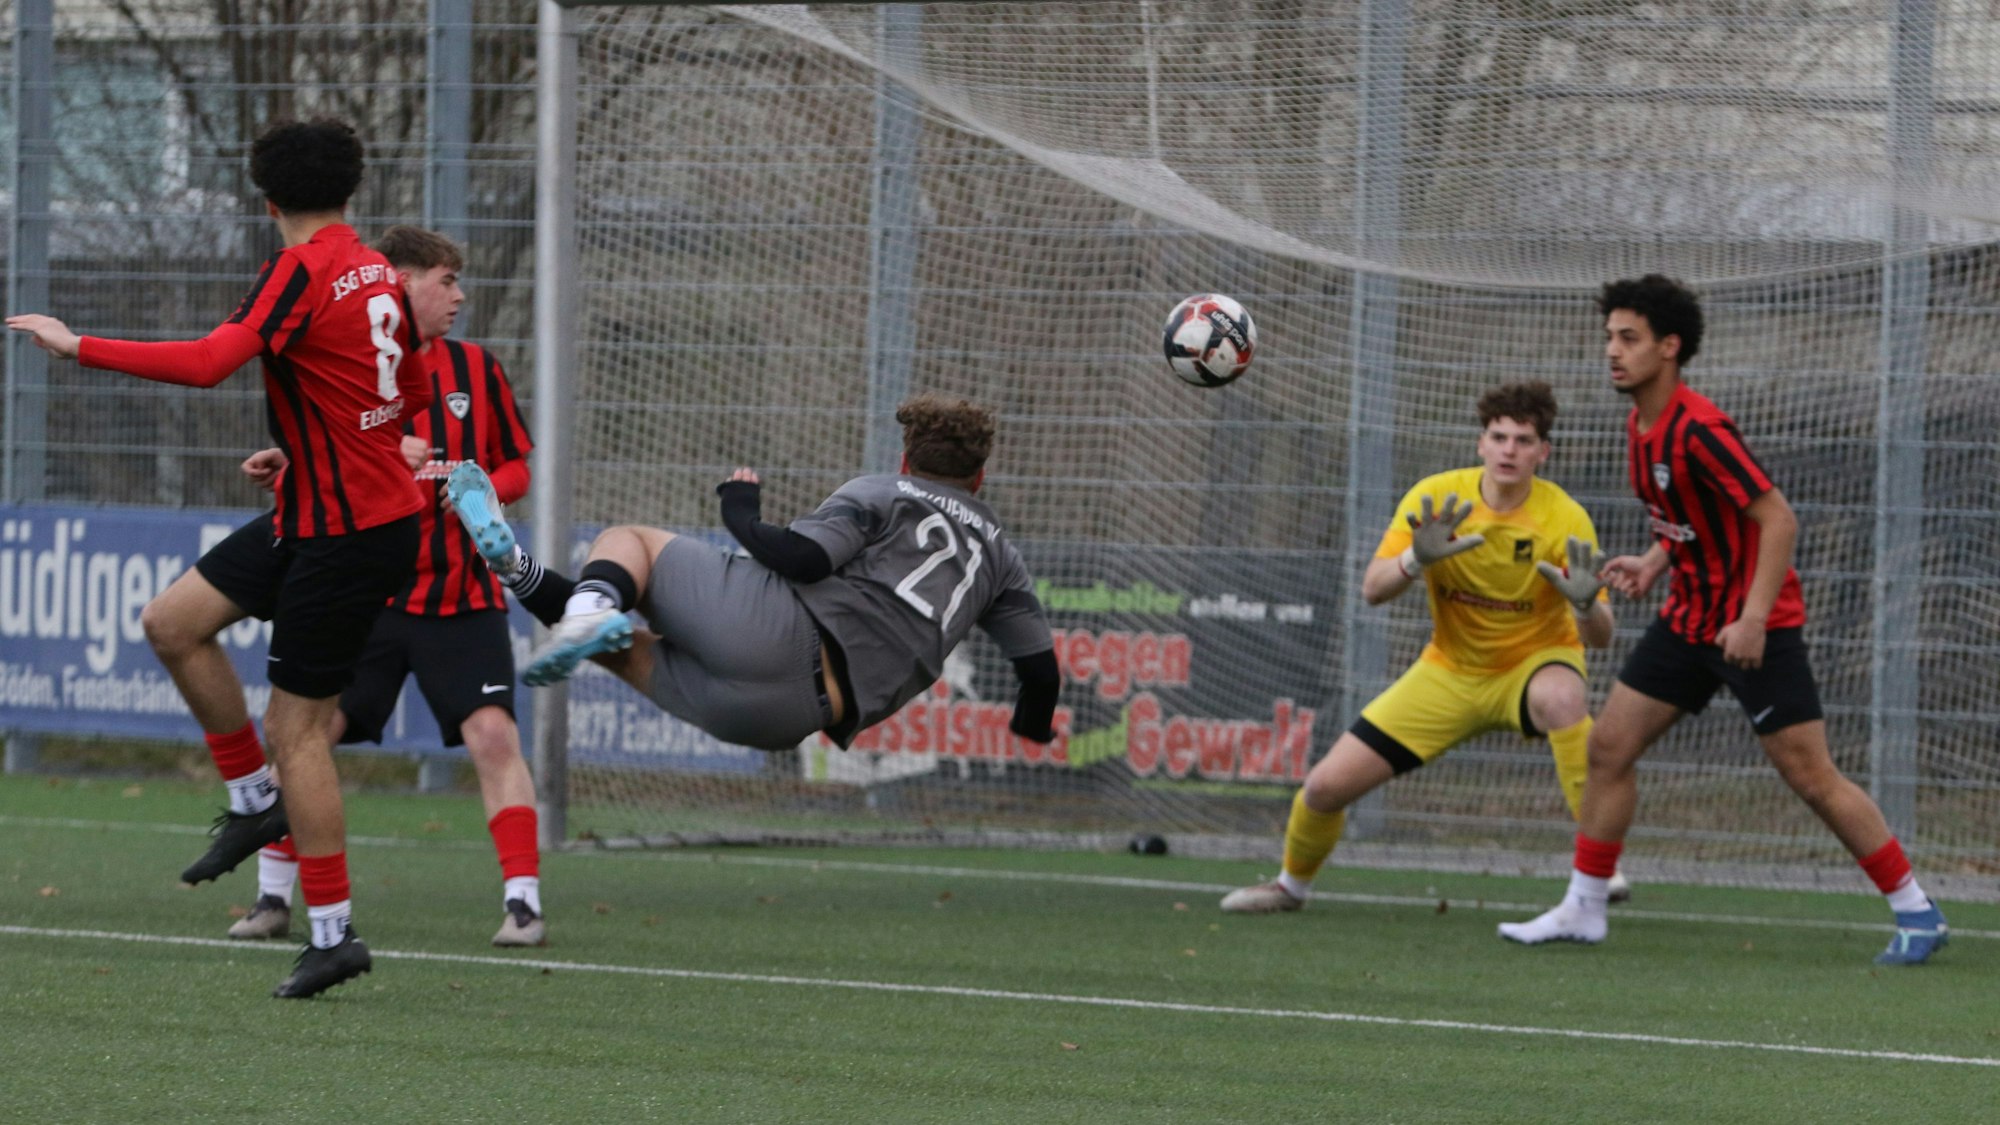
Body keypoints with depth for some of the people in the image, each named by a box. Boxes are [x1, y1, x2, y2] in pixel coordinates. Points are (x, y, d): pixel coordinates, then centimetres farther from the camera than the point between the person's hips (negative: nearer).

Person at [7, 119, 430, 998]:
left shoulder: (302, 273, -18)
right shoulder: (378, 274, 8)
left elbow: (205, 363, -30)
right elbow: (415, 395, 21)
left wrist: (80, 347, -25)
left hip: (344, 533, -9)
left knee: (296, 725, -3)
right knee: (173, 622, 10)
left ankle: (333, 933, 1)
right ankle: (254, 801, 17)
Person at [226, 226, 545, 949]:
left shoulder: (475, 368, 6)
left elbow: (516, 468, 11)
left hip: (462, 595, 0)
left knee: (492, 734, -14)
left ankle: (523, 901, -9)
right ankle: (273, 899, 9)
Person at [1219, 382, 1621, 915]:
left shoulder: (1565, 519, -20)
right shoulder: (1436, 497, -13)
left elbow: (1599, 638, -22)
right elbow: (1372, 589, -19)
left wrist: (1586, 604, -45)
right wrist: (1418, 559, -40)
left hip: (1533, 663, -3)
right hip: (1450, 671, 3)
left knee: (1562, 696, -42)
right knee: (1327, 786, -3)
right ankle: (1292, 884, 31)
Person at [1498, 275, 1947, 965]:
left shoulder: (1698, 430, -22)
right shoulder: (1641, 428, 6)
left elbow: (1778, 520, -24)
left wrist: (1753, 618, -29)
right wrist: (1654, 563, 5)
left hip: (1754, 628, -9)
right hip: (1690, 617, 9)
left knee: (1811, 776, -8)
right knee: (1608, 746, 5)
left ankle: (1917, 914, 0)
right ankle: (1583, 908, 14)